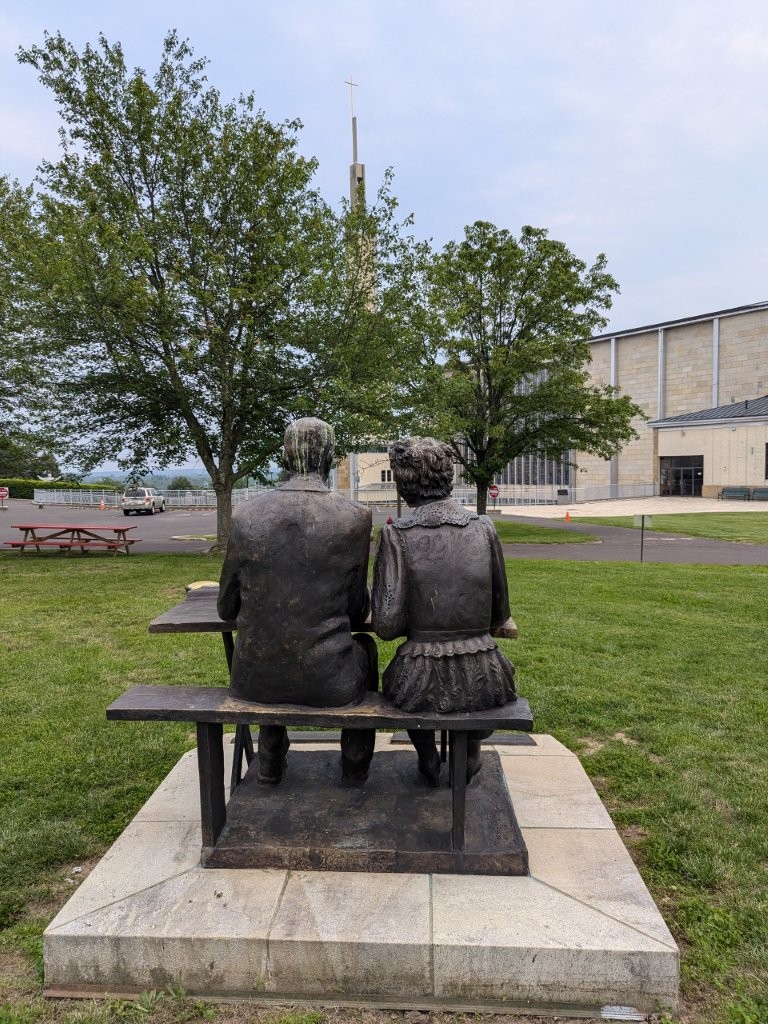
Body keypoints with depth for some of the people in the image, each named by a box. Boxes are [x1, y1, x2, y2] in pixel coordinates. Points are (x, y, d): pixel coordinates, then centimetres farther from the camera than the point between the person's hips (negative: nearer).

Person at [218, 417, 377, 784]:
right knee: (365, 644, 32)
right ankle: (355, 764, 43)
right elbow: (357, 613, -2)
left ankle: (270, 761, 49)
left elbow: (227, 608, 4)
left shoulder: (244, 515, -7)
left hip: (255, 680, 2)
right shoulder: (355, 517, -12)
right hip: (328, 683, -1)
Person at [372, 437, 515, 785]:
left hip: (424, 684, -1)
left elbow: (387, 625, -13)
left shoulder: (396, 535, -11)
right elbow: (500, 614, 3)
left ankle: (429, 761, 41)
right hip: (483, 680, 2)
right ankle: (469, 758, 42)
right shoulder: (484, 527, -4)